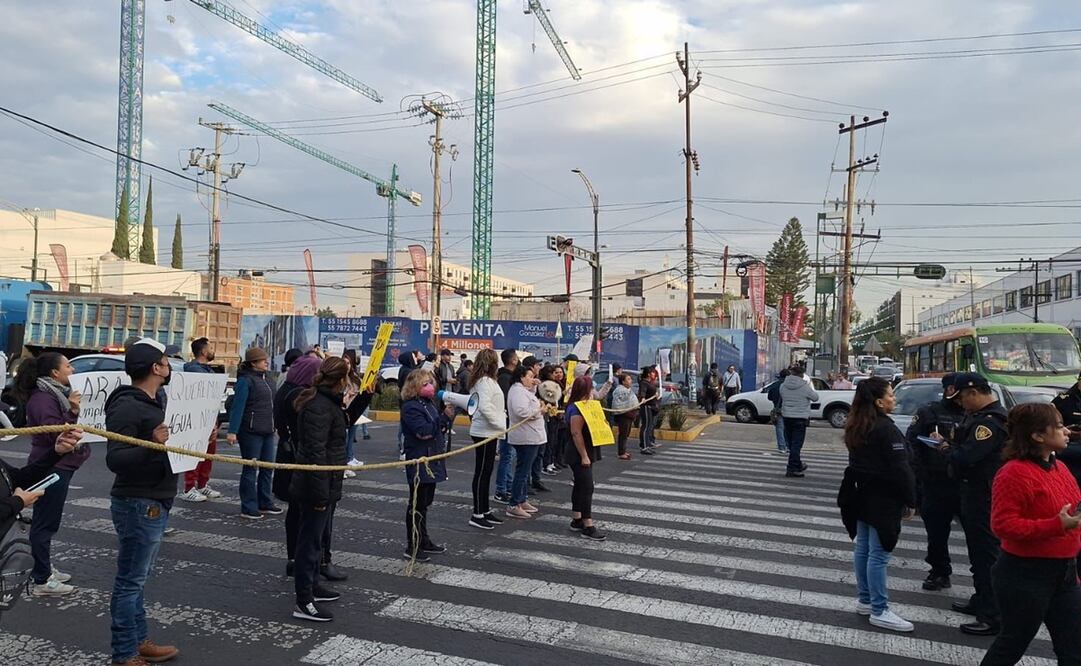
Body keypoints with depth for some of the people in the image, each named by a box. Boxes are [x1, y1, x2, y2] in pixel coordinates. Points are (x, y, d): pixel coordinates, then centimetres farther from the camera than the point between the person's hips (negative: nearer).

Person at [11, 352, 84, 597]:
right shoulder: (42, 398, -18)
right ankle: (41, 581, 2)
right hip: (50, 468, -11)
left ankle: (44, 569, 28)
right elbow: (54, 434, -25)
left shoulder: (55, 394, 13)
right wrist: (72, 411, -32)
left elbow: (68, 427, 23)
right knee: (46, 523, -4)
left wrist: (75, 409, 9)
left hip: (59, 466, 11)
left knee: (47, 522, 18)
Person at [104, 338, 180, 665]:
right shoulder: (127, 407, -19)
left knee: (137, 579, 18)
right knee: (130, 582, 1)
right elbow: (114, 460, -25)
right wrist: (151, 445, -40)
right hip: (139, 505, -10)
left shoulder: (155, 401, 12)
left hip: (154, 504, 10)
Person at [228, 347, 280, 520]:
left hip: (267, 431, 8)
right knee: (250, 469, 0)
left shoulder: (265, 379, 15)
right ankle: (248, 508, 7)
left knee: (267, 467, 13)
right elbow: (238, 406, -17)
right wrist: (232, 431, -22)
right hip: (251, 431, -8)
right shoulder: (245, 380, -11)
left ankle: (265, 503, 24)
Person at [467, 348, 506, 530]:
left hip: (487, 431, 10)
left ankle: (485, 510, 24)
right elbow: (485, 407, -27)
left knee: (486, 472, 15)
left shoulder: (482, 380, 14)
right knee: (481, 473, -3)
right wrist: (500, 425, -18)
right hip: (485, 432, -10)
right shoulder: (485, 381, -17)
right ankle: (477, 515, 3)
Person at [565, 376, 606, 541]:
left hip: (582, 454, 11)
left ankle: (576, 520, 23)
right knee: (587, 488, -10)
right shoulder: (577, 409, -19)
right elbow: (576, 433, -25)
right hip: (580, 455, -11)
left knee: (580, 486, 15)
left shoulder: (578, 406, 12)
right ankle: (588, 526, -9)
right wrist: (584, 456, -24)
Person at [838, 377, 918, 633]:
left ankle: (865, 600, 25)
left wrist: (860, 488, 20)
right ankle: (879, 611, 3)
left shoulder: (856, 427, 9)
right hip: (883, 499, -9)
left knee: (863, 548, 14)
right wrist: (910, 501, -10)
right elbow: (900, 470, -19)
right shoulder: (886, 429, -19)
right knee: (879, 554, -4)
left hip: (862, 495, 9)